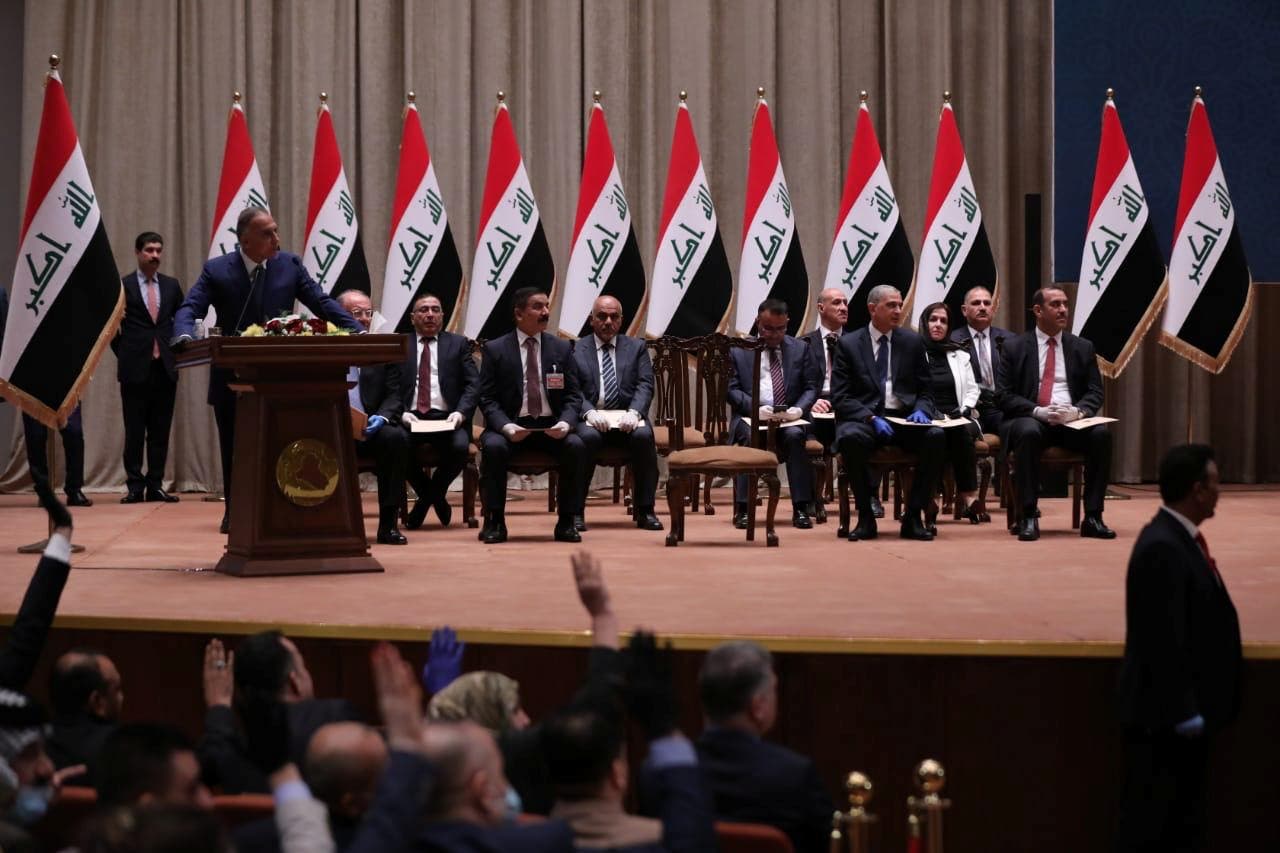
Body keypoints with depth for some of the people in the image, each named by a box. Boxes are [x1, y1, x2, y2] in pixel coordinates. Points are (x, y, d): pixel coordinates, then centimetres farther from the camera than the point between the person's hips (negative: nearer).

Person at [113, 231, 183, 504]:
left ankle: (155, 485, 8)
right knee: (134, 431, 0)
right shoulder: (122, 286, 0)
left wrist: (174, 350, 9)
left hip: (165, 367, 3)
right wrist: (124, 353, 1)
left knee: (160, 431, 4)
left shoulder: (171, 285, 9)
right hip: (135, 369, -3)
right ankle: (135, 486, 4)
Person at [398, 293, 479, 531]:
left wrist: (461, 412, -11)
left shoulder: (458, 344, 16)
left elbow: (473, 384, 7)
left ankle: (426, 498, -1)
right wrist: (402, 413, -13)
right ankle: (437, 498, -3)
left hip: (446, 418, 0)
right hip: (410, 418, 0)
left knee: (460, 447, -32)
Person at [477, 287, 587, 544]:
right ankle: (495, 521, -19)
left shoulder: (562, 348, 9)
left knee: (576, 446, -27)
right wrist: (505, 426, -20)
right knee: (493, 446, -33)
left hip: (551, 427, 2)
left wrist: (565, 422, -14)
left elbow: (573, 396, 7)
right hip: (510, 425, -2)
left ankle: (566, 522, -15)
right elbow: (487, 398, -1)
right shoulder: (495, 350, 3)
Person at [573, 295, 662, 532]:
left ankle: (645, 511, -23)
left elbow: (645, 386, 3)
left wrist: (634, 412, -17)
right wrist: (589, 412, -19)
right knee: (587, 437, -35)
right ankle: (576, 511, -27)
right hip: (590, 418, -1)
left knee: (644, 435, -31)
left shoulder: (636, 347, 15)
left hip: (626, 419, 1)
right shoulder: (576, 350, 11)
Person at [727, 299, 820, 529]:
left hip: (790, 417, 1)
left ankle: (801, 508, -32)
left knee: (795, 436, -33)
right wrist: (756, 409, -16)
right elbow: (732, 389, 2)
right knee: (749, 436, -35)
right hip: (751, 417, -1)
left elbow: (811, 388, 10)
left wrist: (799, 409, -12)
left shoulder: (800, 349, 14)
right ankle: (743, 509, -33)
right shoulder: (738, 351, 9)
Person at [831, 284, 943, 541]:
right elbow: (840, 397, -1)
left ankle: (913, 516, -17)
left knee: (936, 437, -30)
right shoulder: (849, 344, 4)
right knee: (850, 437, -37)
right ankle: (866, 517, -19)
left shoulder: (912, 342, 12)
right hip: (864, 417, -2)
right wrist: (872, 418, -17)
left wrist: (921, 411, -9)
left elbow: (925, 392, 15)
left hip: (905, 418, 2)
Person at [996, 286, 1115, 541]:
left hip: (1072, 422, 2)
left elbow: (1095, 393, 8)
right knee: (1028, 433, -38)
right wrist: (1037, 411, -16)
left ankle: (1092, 517, -25)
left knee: (1101, 434, -30)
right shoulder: (1014, 347, 7)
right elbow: (1003, 394, 0)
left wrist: (1076, 411, -15)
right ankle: (1029, 517, -34)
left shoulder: (1083, 348, 14)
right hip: (1031, 419, -2)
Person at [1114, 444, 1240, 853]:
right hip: (1167, 716, -10)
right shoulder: (1163, 548, -22)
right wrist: (1182, 712, -22)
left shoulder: (1178, 539, 10)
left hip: (1187, 711, 10)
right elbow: (1165, 640, -24)